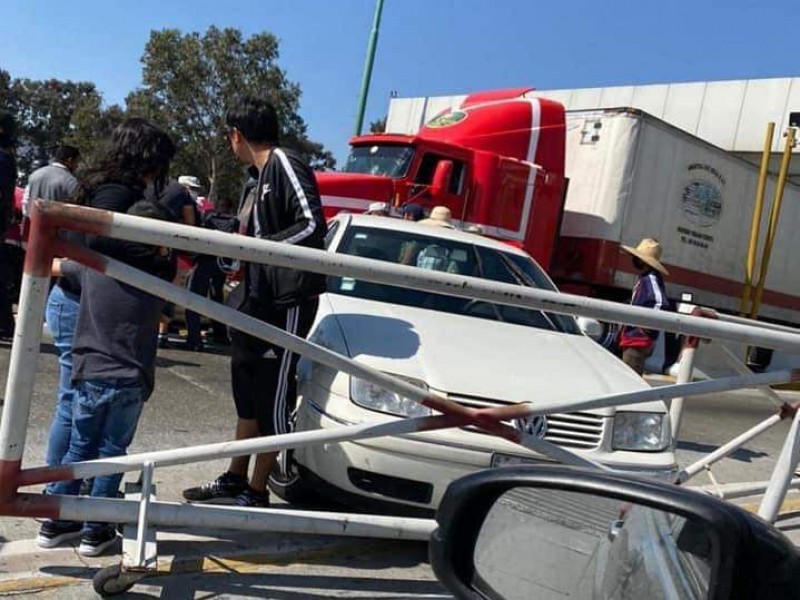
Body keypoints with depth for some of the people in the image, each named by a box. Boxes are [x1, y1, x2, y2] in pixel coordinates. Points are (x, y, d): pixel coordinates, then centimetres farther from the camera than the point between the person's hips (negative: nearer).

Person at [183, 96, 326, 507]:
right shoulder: (261, 177, 17)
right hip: (257, 300, 10)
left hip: (287, 301, -10)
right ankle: (234, 480, 29)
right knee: (247, 394, 16)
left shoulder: (286, 165, -11)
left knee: (273, 397, -1)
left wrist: (259, 246, -19)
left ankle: (257, 492, 10)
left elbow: (313, 225, -21)